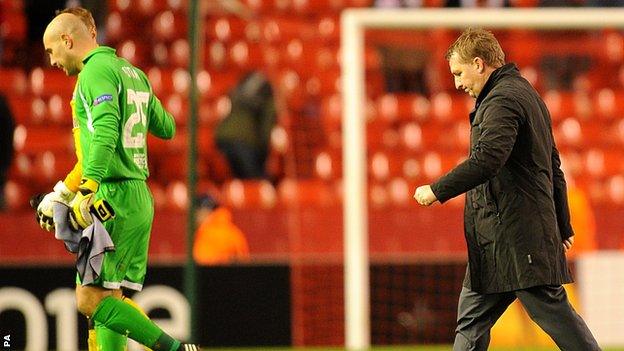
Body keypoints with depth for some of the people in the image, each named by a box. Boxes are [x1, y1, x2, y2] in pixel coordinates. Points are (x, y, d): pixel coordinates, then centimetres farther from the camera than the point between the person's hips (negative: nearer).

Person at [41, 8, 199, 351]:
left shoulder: (97, 70, -9)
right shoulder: (133, 72, 18)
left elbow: (105, 130, -25)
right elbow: (166, 128, 28)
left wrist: (87, 188, -34)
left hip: (115, 196, -10)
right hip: (140, 197, 10)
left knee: (90, 299, -10)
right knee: (108, 299, 8)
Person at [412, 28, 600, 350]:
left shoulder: (502, 100, -12)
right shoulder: (525, 94, 22)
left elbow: (487, 160, -26)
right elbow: (553, 166, 25)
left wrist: (437, 190, -18)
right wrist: (562, 226, 28)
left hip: (516, 236, -11)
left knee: (552, 310, -8)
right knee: (472, 316, 10)